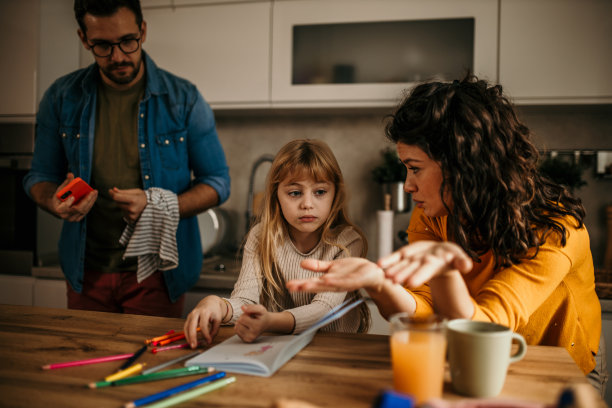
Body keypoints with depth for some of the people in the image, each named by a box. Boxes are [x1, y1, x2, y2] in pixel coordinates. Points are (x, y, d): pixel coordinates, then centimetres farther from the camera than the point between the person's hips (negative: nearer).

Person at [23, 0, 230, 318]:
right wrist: (55, 203, -15)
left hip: (155, 271, -2)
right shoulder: (61, 98, 0)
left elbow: (217, 182, -4)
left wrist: (159, 207, -20)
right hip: (86, 273, 3)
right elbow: (39, 177, 9)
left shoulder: (183, 100, -7)